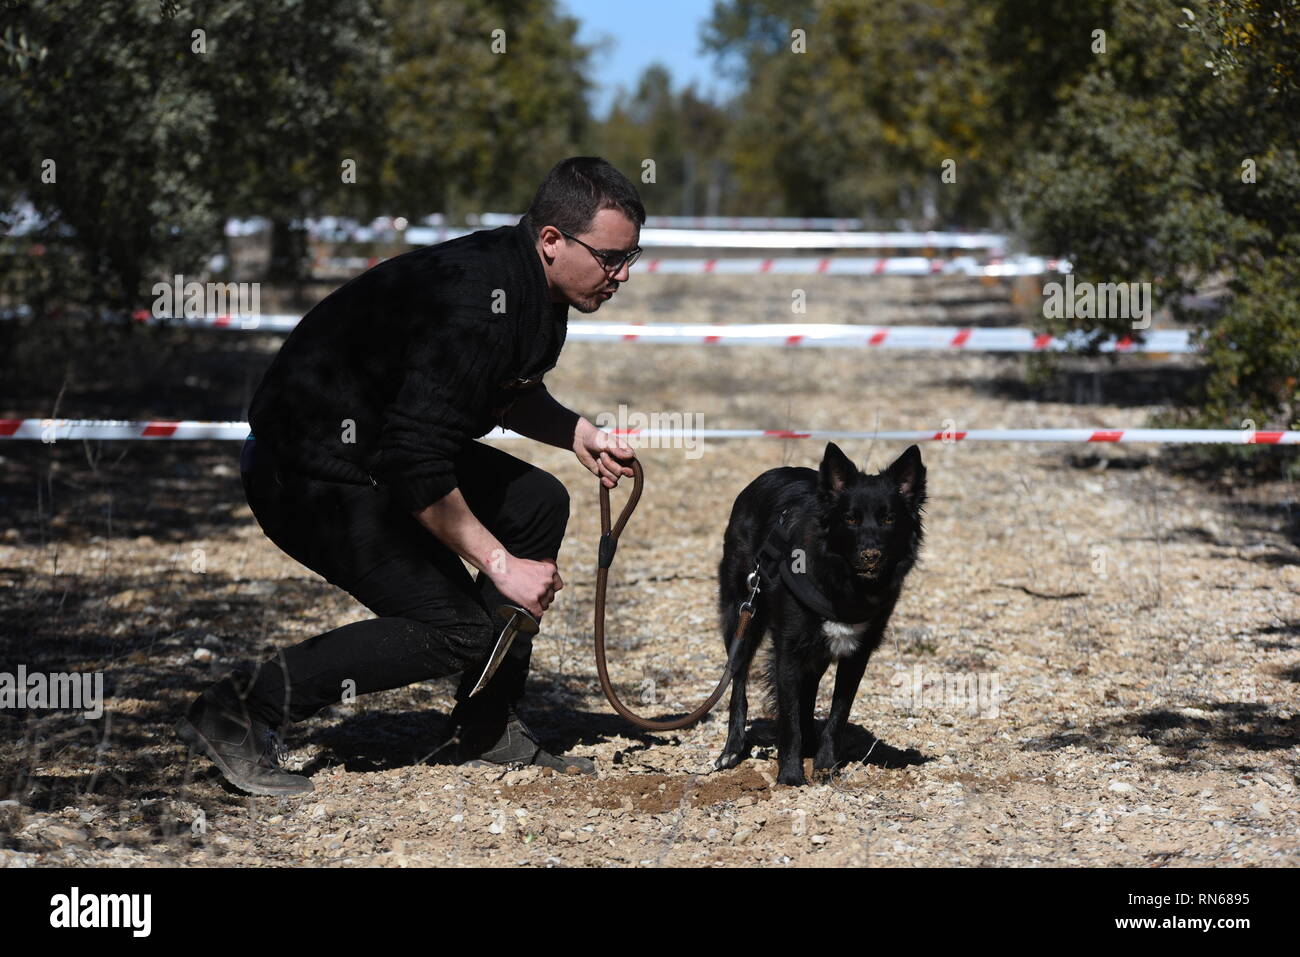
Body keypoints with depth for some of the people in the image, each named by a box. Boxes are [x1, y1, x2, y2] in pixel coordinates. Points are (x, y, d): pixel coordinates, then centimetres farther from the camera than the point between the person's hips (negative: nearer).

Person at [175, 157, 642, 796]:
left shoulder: (533, 287, 4)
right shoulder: (476, 299, -28)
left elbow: (506, 394, 25)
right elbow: (415, 467, -31)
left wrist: (575, 432, 5)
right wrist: (500, 565, -24)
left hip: (387, 448, 11)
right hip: (311, 474, -11)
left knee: (538, 504, 11)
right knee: (455, 628, -14)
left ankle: (488, 729, 16)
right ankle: (239, 713, -11)